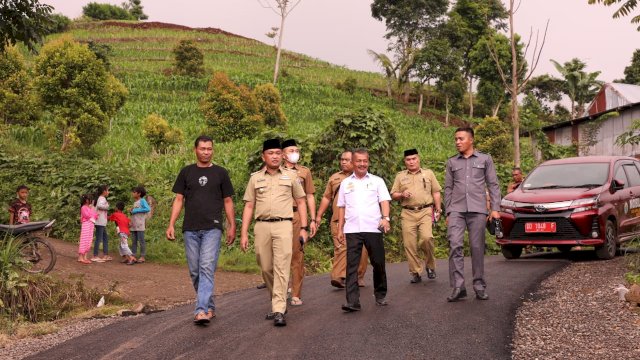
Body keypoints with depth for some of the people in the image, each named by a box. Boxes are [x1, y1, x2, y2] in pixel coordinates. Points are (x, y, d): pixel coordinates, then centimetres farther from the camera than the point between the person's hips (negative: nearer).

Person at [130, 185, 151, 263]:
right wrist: (131, 211, 4)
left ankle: (142, 257, 1)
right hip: (133, 225, 8)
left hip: (140, 225, -8)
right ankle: (133, 256, 12)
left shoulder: (142, 200, -5)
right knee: (134, 241, 9)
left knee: (141, 241, -3)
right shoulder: (135, 202, 18)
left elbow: (148, 209, -19)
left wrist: (136, 210, -16)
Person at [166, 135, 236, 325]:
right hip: (190, 229, 3)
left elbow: (228, 201, 10)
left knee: (207, 268, -14)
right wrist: (171, 224, 1)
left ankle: (202, 311, -20)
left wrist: (232, 226, 6)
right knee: (195, 271, 7)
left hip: (212, 228, -3)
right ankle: (210, 306, 22)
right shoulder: (186, 172, 11)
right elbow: (179, 199, 10)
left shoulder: (220, 173, 8)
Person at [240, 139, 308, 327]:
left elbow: (301, 202, 13)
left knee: (281, 268, -11)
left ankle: (279, 311, -14)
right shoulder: (255, 178, 12)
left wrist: (303, 228, 5)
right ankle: (277, 302, 26)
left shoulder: (290, 176, 10)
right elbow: (249, 206, 11)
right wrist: (244, 233, 4)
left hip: (283, 225, -2)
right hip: (262, 226, 2)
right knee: (266, 268, 7)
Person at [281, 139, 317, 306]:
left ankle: (296, 295, 1)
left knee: (297, 255, -2)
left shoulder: (304, 171, 14)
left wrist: (313, 220, 6)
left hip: (298, 215, 0)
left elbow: (309, 197, 13)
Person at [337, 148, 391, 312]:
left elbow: (384, 201, 1)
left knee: (378, 263, 5)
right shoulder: (345, 183, 15)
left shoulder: (377, 181, 10)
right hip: (352, 230, 1)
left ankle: (381, 295, 23)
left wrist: (385, 217, -17)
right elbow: (341, 207, 16)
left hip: (373, 228, -1)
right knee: (351, 266, -6)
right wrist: (340, 229, 10)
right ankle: (352, 301, -8)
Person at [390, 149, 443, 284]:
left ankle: (430, 265, 1)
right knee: (409, 244, -4)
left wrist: (438, 209, 3)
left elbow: (436, 192, 12)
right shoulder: (400, 176, 15)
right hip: (407, 213, 2)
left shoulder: (428, 173, 13)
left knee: (427, 237, -21)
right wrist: (402, 194, -5)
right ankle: (415, 273, 6)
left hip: (425, 211, -2)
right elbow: (393, 195, 16)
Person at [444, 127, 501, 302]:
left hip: (477, 210, -1)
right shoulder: (451, 162, 14)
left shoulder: (485, 159, 9)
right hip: (457, 210, 1)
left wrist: (495, 208, -2)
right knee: (455, 245, -13)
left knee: (477, 248, 0)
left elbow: (493, 185, 7)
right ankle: (458, 287, -12)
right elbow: (448, 188, 15)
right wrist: (448, 212, 9)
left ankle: (480, 287, 8)